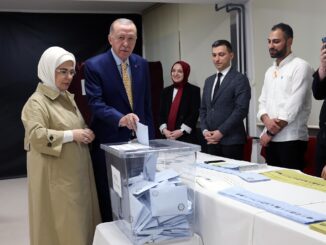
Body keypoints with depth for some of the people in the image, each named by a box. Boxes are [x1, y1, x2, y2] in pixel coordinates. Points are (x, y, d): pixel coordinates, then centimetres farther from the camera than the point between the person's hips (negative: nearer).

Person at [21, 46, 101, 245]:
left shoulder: (68, 98, 14)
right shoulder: (37, 102, -10)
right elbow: (36, 136, -21)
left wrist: (85, 133, 3)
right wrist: (71, 135, -21)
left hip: (77, 172, 8)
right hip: (56, 176, -8)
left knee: (80, 220, 11)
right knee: (62, 224, -1)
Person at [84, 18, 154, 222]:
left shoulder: (142, 64, 7)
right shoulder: (94, 65, -8)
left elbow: (147, 103, 11)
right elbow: (96, 103, -18)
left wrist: (150, 136, 9)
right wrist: (120, 119, -35)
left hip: (138, 139, 4)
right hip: (109, 141, -4)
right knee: (109, 199, 6)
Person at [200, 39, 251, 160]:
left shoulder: (240, 79, -5)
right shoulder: (209, 80, 17)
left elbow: (241, 110, -13)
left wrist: (221, 132, -15)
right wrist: (205, 130, 1)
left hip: (231, 141, -6)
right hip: (211, 140, 6)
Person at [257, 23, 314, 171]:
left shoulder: (300, 67, -7)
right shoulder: (270, 71, 16)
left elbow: (293, 106, -15)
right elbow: (262, 102, 13)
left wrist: (270, 133, -11)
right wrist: (266, 120, -10)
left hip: (291, 140, -7)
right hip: (271, 139, 7)